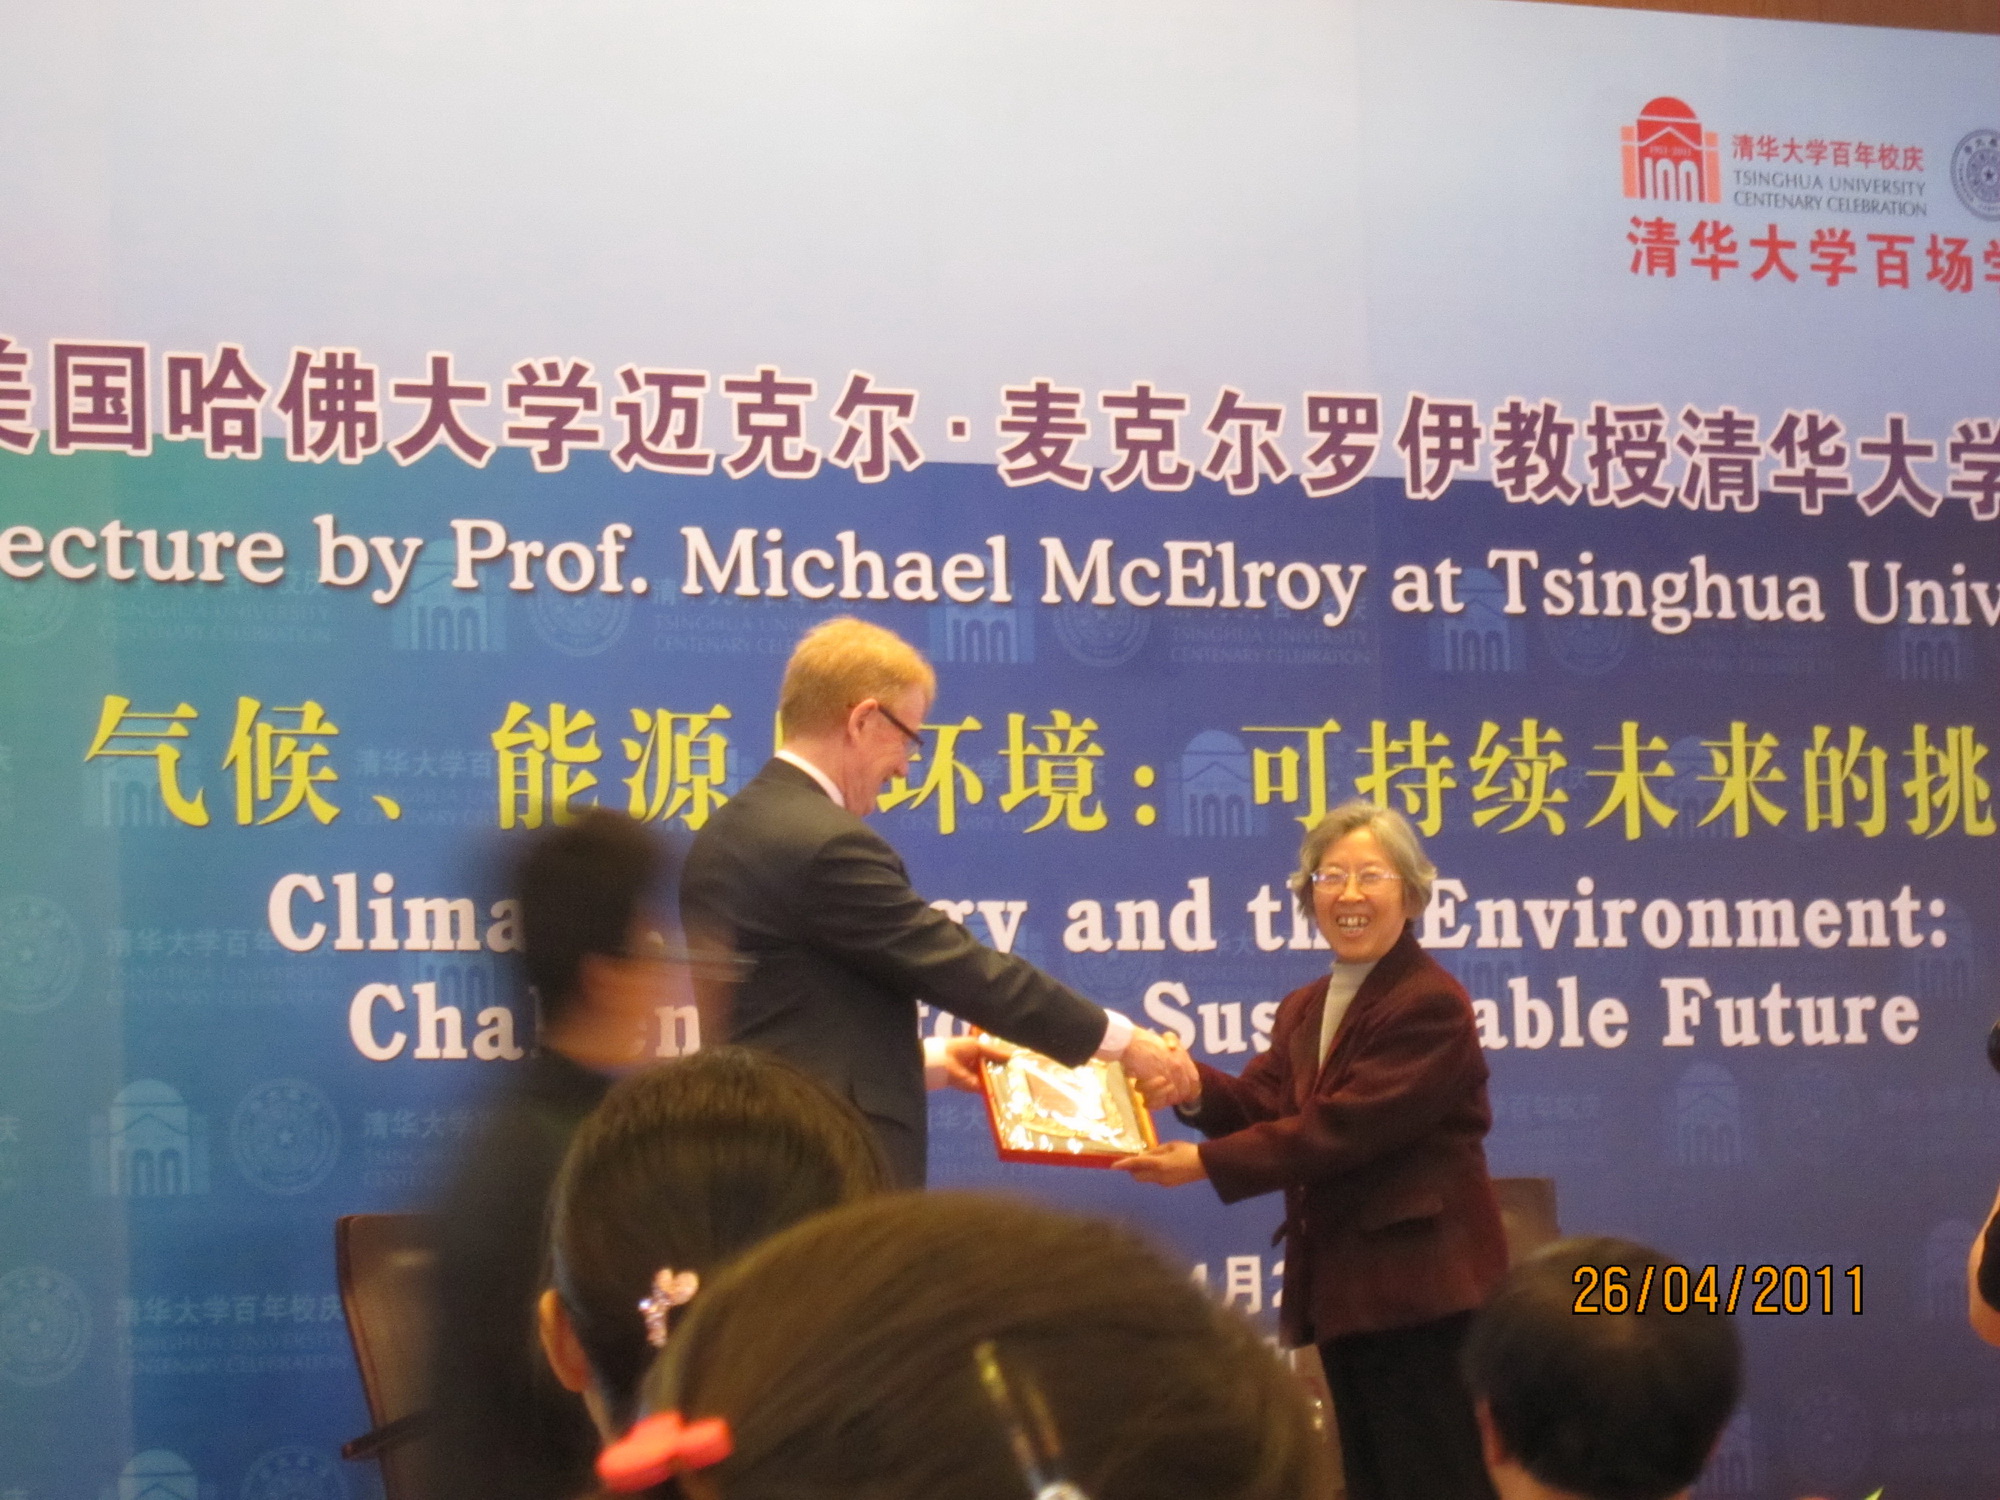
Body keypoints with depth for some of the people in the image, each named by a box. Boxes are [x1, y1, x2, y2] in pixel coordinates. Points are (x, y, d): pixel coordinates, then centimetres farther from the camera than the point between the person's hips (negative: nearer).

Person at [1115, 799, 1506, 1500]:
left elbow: (1340, 1127, -20)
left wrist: (1206, 1164, -20)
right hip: (1344, 1286, 9)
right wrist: (1196, 1089, -17)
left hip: (1422, 1287, -9)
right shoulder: (1303, 1011, 16)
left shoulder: (1431, 1005, -14)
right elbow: (1266, 1106, 5)